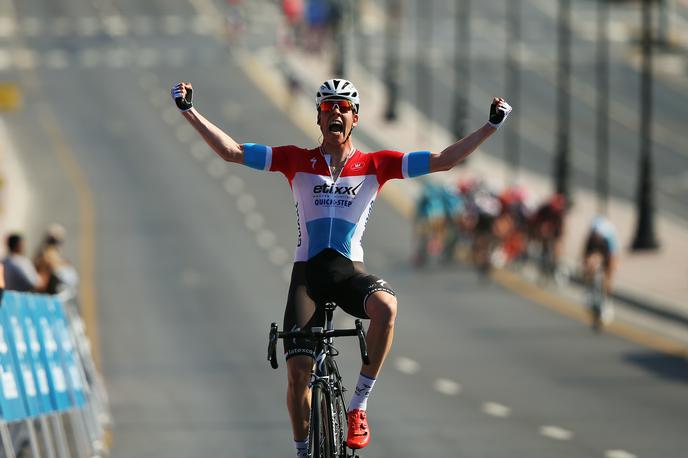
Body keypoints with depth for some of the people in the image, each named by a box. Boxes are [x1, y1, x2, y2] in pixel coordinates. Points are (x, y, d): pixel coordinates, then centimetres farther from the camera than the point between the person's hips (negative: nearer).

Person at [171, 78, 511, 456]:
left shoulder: (375, 165, 4)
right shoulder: (296, 161, 4)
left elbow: (442, 161, 1)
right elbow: (231, 151, 1)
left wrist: (491, 126, -5)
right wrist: (189, 112, -7)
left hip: (349, 271, 0)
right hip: (307, 272, 0)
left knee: (385, 305, -35)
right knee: (298, 369, -12)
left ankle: (358, 406, -22)